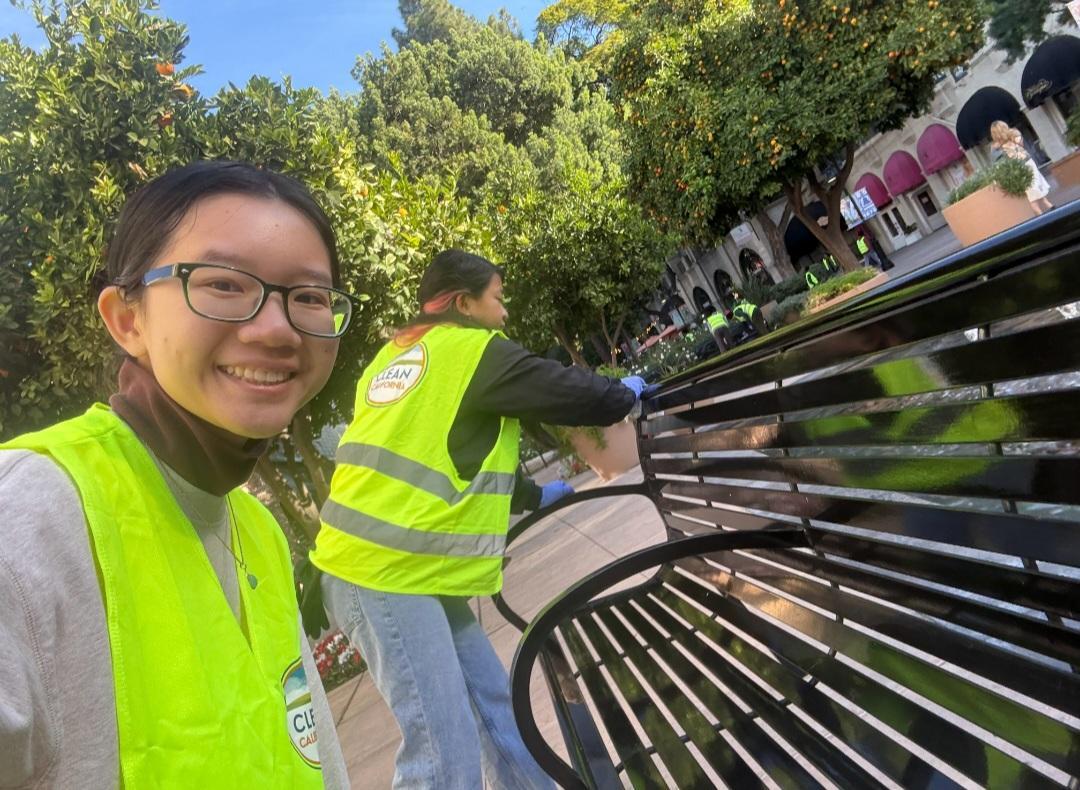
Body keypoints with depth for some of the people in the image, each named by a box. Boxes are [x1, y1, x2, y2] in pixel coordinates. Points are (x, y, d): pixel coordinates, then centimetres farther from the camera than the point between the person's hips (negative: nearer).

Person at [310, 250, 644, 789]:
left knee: (495, 703, 14)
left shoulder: (397, 354, 21)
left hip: (399, 564, 9)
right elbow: (573, 393, -3)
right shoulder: (475, 348, -6)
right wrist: (625, 394, 19)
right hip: (387, 571, -9)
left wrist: (535, 496, 35)